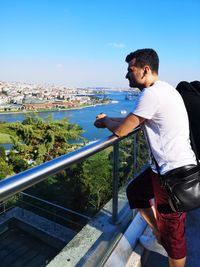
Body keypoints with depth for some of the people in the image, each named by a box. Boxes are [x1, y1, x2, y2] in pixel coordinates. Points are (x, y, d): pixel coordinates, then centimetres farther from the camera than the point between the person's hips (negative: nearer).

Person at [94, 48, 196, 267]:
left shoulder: (152, 94, -21)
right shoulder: (162, 89, 11)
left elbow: (120, 130, -17)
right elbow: (134, 121, 20)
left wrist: (105, 120, 3)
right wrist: (109, 119, 12)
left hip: (174, 171, -10)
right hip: (171, 166, 10)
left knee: (172, 232, 8)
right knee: (135, 191, 24)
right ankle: (160, 241, 40)